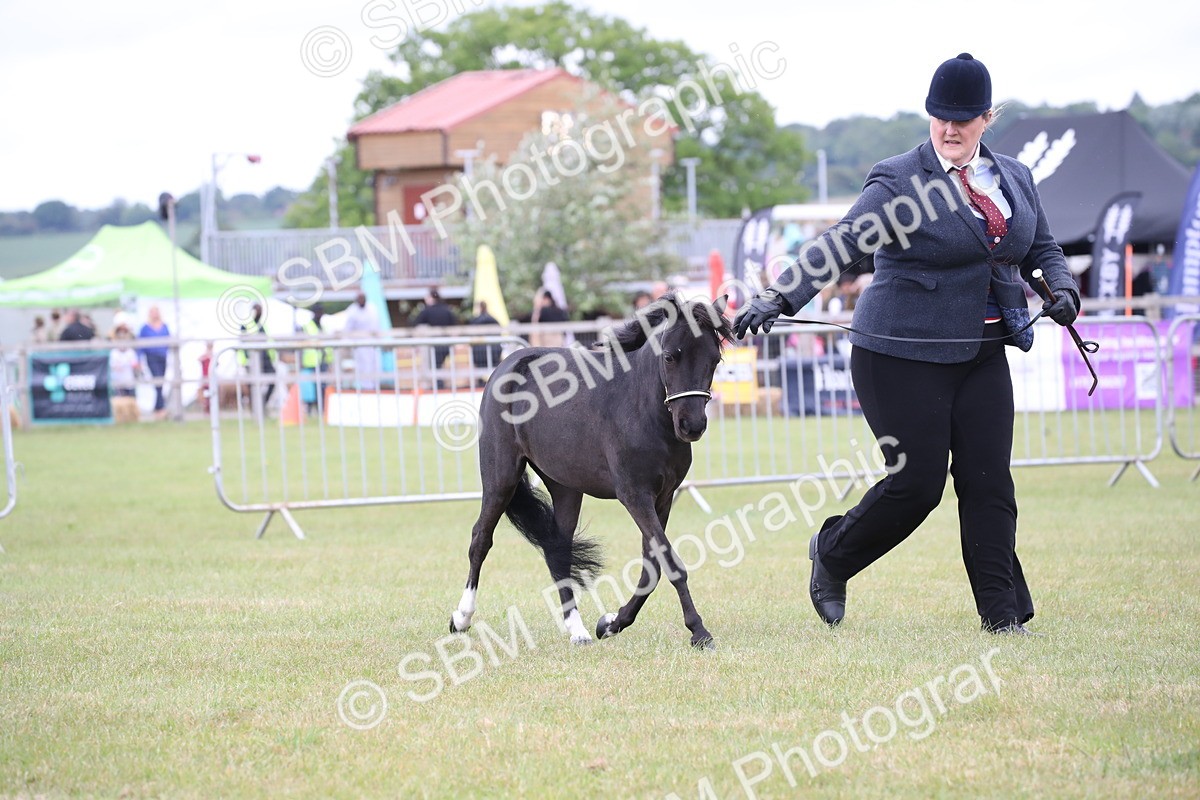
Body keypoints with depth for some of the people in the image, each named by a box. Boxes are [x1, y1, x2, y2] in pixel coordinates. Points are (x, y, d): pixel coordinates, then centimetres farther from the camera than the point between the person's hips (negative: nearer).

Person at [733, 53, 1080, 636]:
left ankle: (1003, 614, 6)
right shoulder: (899, 182, -9)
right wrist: (778, 298, -32)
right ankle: (833, 555, 21)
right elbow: (840, 245, -19)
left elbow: (1042, 249, 23)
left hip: (982, 357, 5)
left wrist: (1061, 288, 1)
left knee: (989, 483, 0)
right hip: (904, 356, -5)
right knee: (917, 483, -5)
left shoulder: (1015, 179, 11)